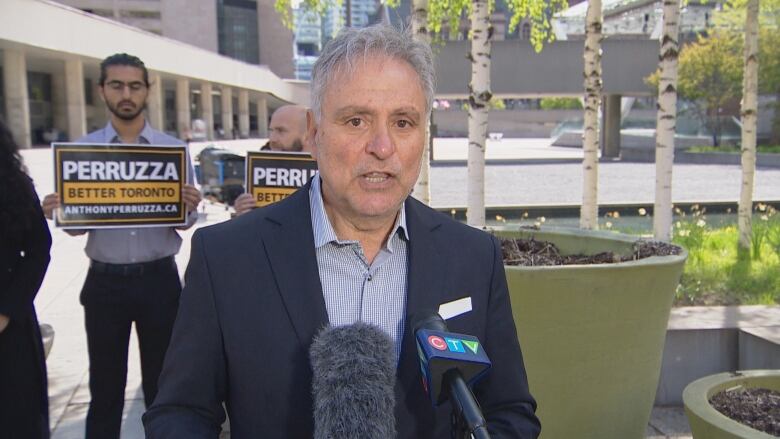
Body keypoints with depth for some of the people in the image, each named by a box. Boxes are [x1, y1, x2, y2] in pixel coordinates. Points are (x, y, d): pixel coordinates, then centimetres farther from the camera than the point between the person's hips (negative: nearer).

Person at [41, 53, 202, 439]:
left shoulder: (174, 149, 1)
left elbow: (184, 222, -1)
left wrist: (190, 208, -23)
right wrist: (58, 212, -19)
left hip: (159, 279, 0)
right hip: (105, 281, 1)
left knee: (162, 384, 12)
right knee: (105, 387, 11)